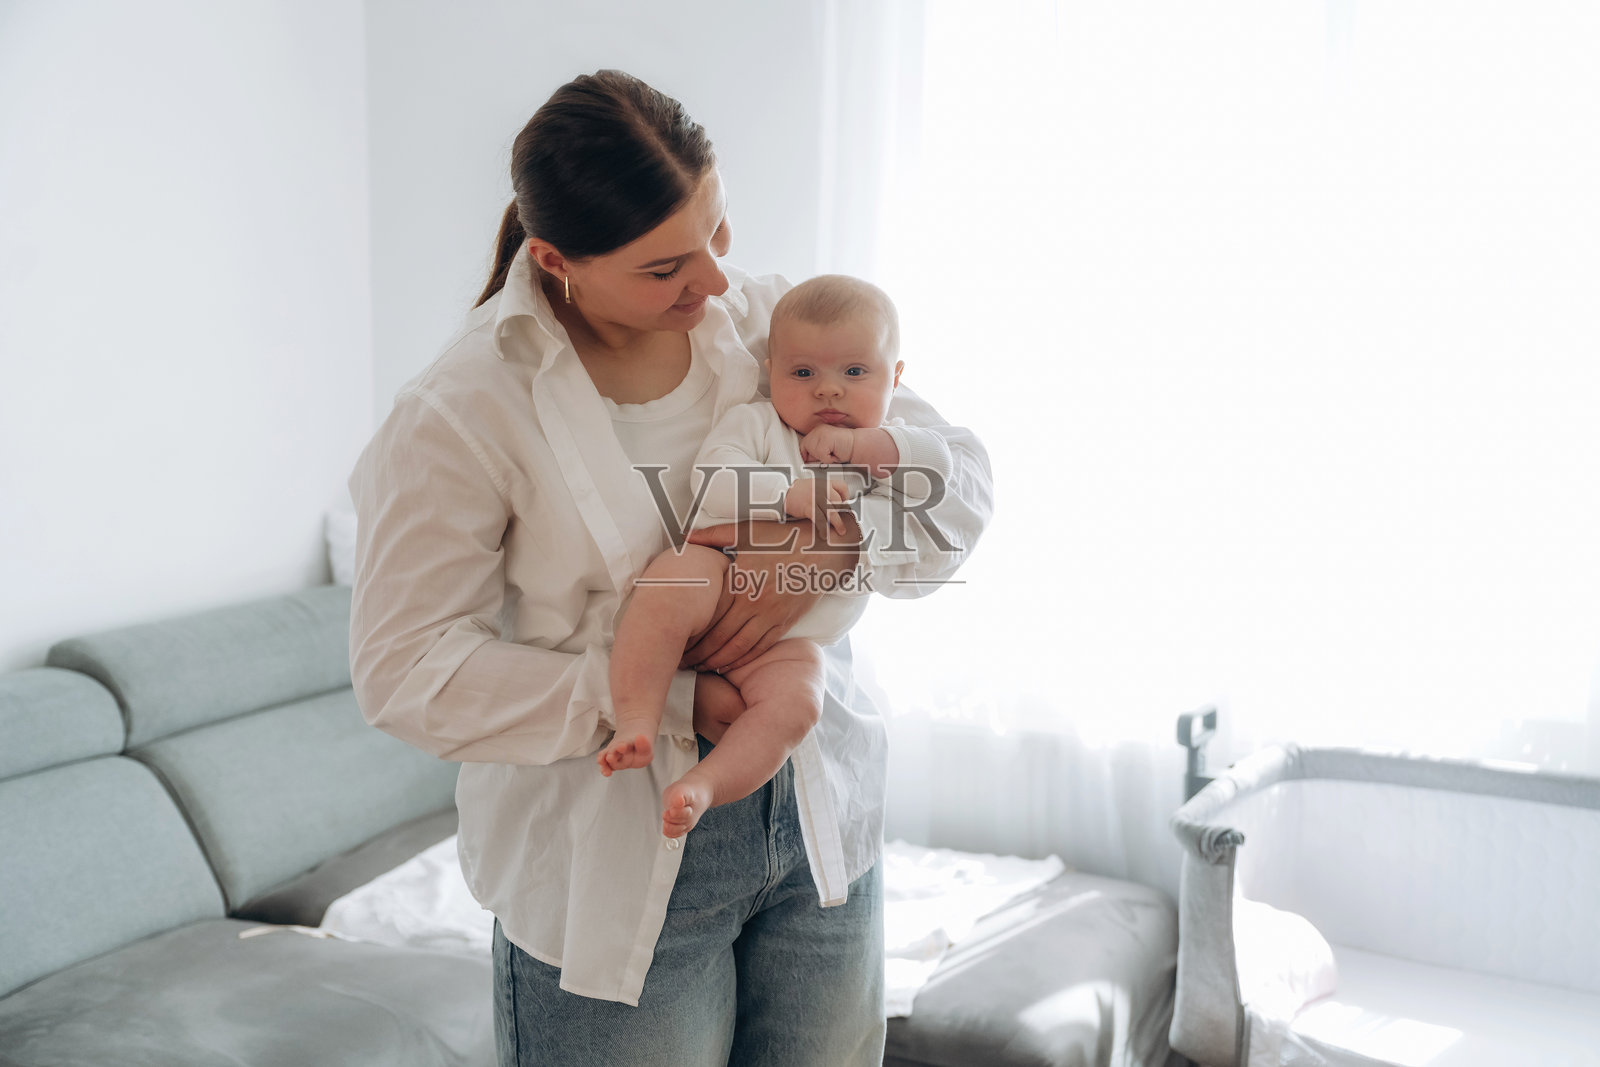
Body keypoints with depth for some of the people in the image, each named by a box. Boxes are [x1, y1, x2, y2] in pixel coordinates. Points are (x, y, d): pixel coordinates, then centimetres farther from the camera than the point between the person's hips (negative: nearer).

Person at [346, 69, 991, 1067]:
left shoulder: (766, 320, -1)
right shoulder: (459, 413, -14)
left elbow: (957, 469, 0)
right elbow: (409, 668, -15)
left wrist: (832, 536, -22)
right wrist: (667, 702, -21)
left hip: (817, 818, 5)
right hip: (618, 866, -4)